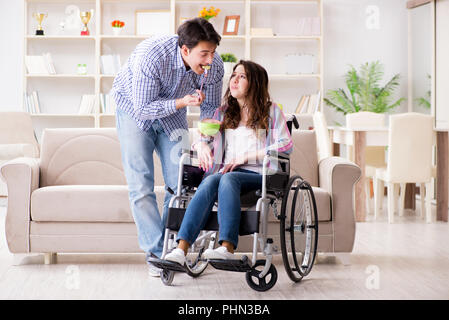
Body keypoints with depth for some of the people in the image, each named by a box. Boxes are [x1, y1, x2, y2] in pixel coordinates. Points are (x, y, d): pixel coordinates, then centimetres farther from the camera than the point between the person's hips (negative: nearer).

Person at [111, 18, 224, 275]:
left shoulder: (215, 66, -23)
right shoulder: (151, 55, -37)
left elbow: (211, 109, -7)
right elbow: (143, 108, -31)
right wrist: (182, 102, -44)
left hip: (172, 113, 4)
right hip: (135, 109, -4)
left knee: (180, 183, -2)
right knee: (141, 186, -10)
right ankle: (156, 254, -6)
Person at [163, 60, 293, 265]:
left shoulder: (271, 111, 13)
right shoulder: (222, 113, 25)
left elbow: (286, 145, 1)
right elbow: (205, 137, 26)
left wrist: (246, 157, -8)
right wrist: (202, 145, -1)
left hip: (257, 175, -3)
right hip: (225, 171, 3)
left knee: (228, 178, -37)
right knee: (209, 181, -33)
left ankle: (227, 247, -51)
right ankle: (181, 249, -49)